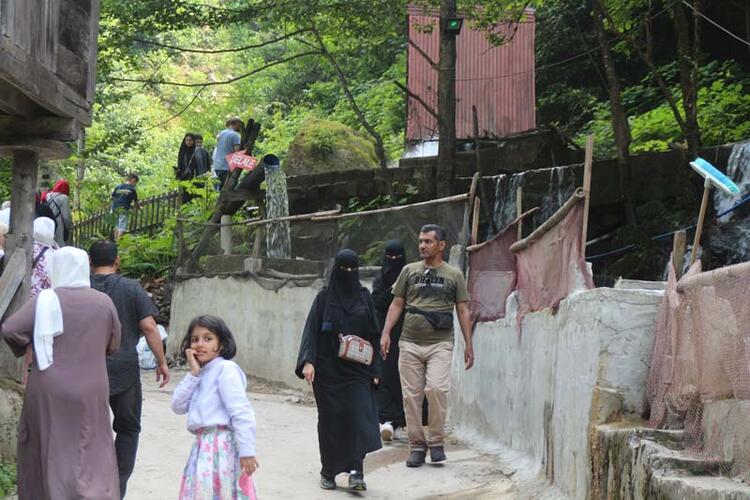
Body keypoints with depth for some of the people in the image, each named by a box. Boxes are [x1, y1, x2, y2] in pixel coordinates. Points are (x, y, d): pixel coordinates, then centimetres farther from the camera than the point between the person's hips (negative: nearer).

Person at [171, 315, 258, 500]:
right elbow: (178, 406, 7)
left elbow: (241, 412, -17)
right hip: (203, 446, 9)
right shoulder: (201, 373, 17)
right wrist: (193, 374, -2)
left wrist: (247, 451, -21)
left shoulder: (226, 369, -10)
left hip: (222, 447, -9)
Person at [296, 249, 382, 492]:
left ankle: (355, 472, -13)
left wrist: (374, 370, 5)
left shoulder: (364, 297, 8)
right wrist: (308, 361, -20)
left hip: (357, 369, 1)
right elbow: (312, 330, -6)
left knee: (359, 417, -10)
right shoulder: (325, 297, 1)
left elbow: (373, 335, 10)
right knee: (331, 421, 4)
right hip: (329, 369, -1)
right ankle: (328, 472, 14)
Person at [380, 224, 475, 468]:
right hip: (410, 343, 2)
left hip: (440, 344, -2)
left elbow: (463, 311, 10)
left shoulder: (454, 275, 9)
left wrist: (469, 344, 5)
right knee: (411, 395, 1)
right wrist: (386, 333, 1)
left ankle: (436, 441, -3)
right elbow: (396, 304, 13)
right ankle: (416, 445, 10)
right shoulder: (409, 271, 12)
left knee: (436, 388, -19)